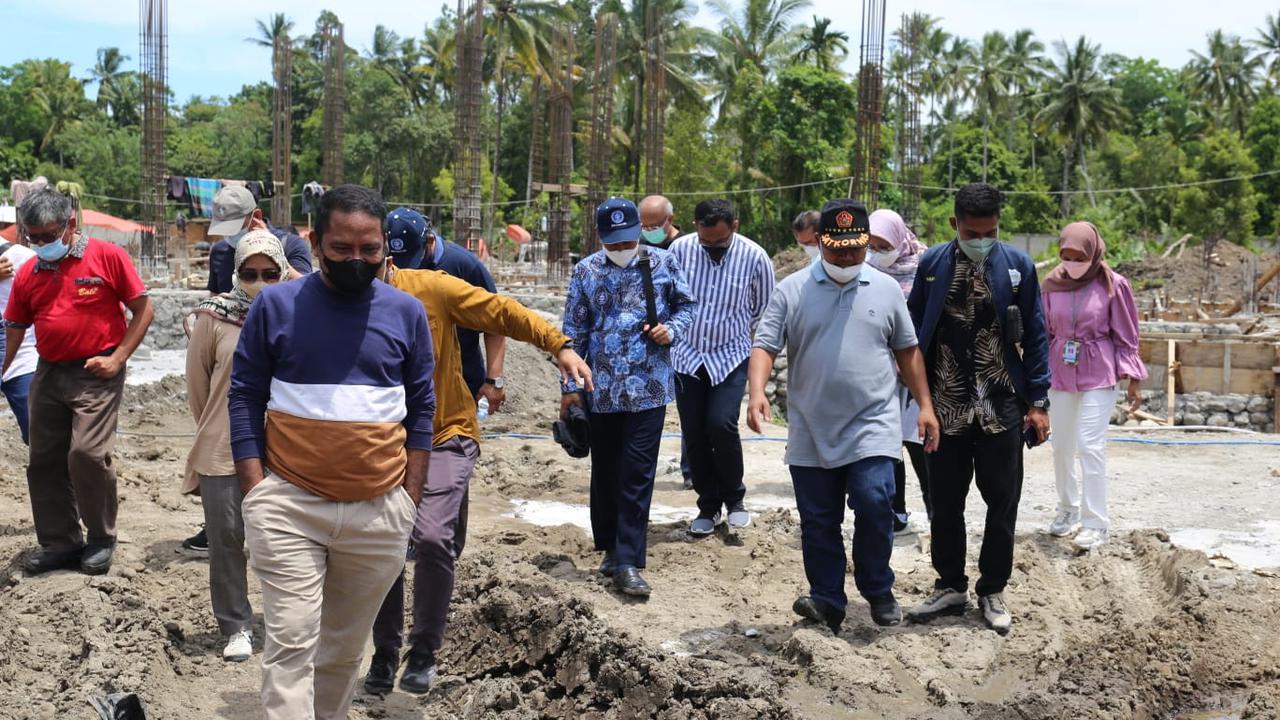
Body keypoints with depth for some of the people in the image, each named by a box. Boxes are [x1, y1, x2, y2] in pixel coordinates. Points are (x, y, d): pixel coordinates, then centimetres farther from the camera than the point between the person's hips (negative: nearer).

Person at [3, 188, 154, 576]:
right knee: (45, 460, 7)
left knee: (87, 453, -15)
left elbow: (143, 310, -3)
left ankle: (101, 540, 4)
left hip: (95, 373, -6)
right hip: (48, 374, 6)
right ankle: (59, 542, 20)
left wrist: (117, 358, -10)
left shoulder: (108, 256, -5)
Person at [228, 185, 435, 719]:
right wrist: (255, 490, -5)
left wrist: (410, 495, 4)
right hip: (289, 503, -2)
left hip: (380, 510, 2)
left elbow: (421, 408, 9)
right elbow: (244, 397, 1)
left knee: (346, 646, 15)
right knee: (290, 643, -7)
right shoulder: (275, 305, -1)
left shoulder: (407, 313, 4)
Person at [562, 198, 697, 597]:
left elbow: (688, 304, 13)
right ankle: (611, 548, 29)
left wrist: (672, 328, -9)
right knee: (605, 472, 12)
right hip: (601, 389, 2)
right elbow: (574, 332, 5)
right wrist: (570, 387, 3)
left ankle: (628, 563, -2)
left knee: (638, 475, -5)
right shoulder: (586, 271, 2)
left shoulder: (662, 262, 1)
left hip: (649, 388, -2)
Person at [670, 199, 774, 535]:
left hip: (730, 356, -2)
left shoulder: (754, 257, -10)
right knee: (693, 432, 3)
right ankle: (709, 506, 19)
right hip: (687, 355, 2)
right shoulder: (680, 250, -9)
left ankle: (734, 498, 7)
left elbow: (764, 307, 7)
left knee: (721, 424, -17)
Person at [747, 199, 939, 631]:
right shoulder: (792, 290, 3)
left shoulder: (886, 290, 8)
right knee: (818, 522, 6)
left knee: (874, 504, -15)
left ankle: (877, 591, 7)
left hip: (873, 428, -1)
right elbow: (765, 346, -2)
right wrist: (757, 392, -19)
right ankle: (827, 602, 17)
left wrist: (925, 405, 8)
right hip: (811, 433, 1)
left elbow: (907, 352, 13)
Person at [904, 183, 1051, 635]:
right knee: (945, 504, 9)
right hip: (946, 408, 1)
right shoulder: (932, 264, 0)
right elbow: (914, 332, 5)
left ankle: (992, 591, 22)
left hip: (1001, 409, -1)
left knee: (1002, 504, 7)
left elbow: (1035, 337, 1)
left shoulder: (1018, 266, -2)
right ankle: (950, 587, 25)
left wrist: (1038, 401, -2)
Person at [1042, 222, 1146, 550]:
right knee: (1061, 447, 11)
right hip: (1060, 373, 4)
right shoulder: (1053, 284, 1)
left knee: (1091, 446, -9)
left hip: (1098, 375, -4)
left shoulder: (1113, 285, -7)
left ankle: (1096, 523, -2)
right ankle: (1068, 508, 29)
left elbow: (1126, 337, -2)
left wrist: (1134, 380, -4)